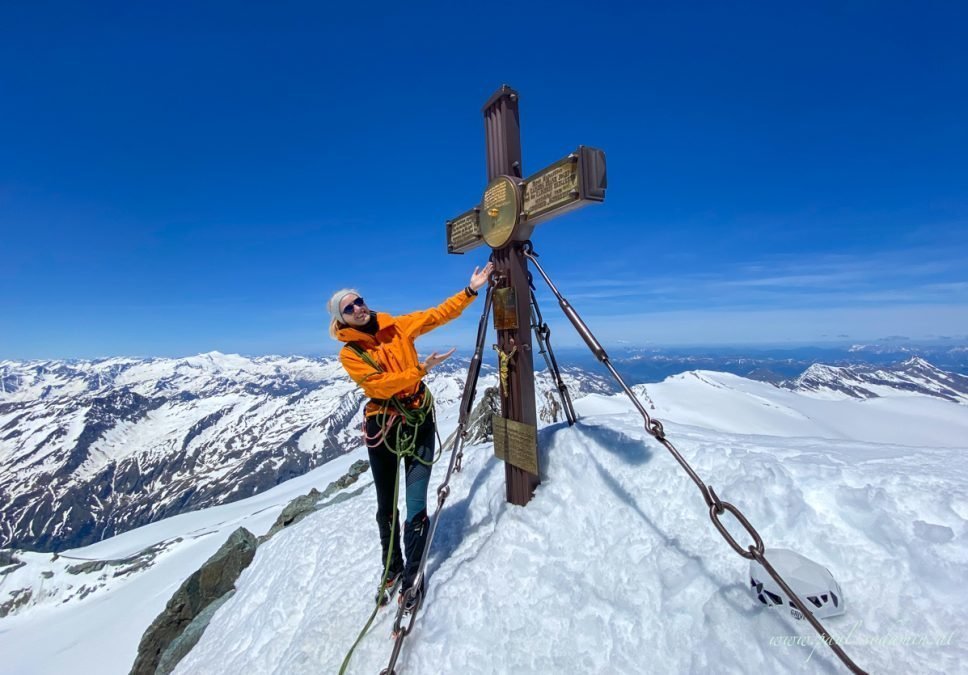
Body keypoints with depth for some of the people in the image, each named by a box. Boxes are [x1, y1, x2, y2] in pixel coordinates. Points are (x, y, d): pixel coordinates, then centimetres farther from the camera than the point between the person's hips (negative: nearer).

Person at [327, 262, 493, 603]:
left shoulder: (398, 327, 0)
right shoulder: (349, 354, -5)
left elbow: (438, 314, -5)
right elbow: (381, 384, -16)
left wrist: (471, 290, -11)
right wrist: (422, 368, -24)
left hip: (419, 421, 0)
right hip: (381, 427, 0)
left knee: (416, 505, -1)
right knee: (386, 505, 17)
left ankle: (412, 578, 20)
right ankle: (391, 566, 42)